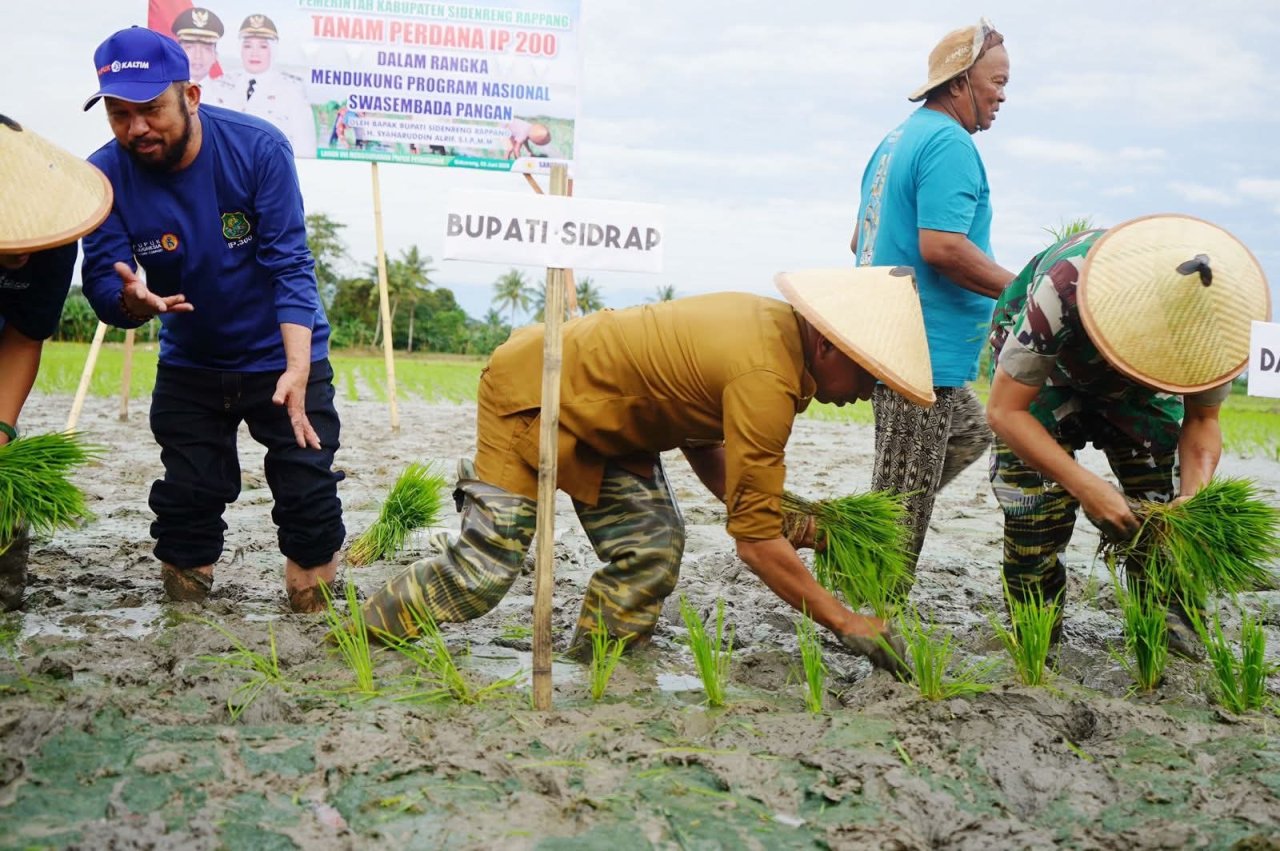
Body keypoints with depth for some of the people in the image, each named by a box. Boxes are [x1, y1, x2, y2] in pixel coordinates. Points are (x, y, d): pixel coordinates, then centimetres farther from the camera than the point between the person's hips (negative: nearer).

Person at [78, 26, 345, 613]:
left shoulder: (258, 148, -22)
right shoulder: (106, 175, -16)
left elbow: (289, 264, -24)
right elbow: (101, 282, -17)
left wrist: (297, 370, -35)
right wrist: (133, 300, -43)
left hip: (283, 358, -2)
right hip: (188, 363, 2)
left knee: (308, 493, -4)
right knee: (185, 498, 6)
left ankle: (313, 613, 14)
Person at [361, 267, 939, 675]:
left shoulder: (775, 324, -3)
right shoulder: (766, 381, -31)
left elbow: (701, 439, 7)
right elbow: (755, 543, -27)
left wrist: (784, 521, -2)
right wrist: (845, 623, -20)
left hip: (598, 416, 10)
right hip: (530, 392, -10)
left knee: (652, 551, -1)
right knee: (485, 570, -9)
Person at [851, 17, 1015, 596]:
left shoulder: (896, 141, 17)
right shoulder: (950, 143, -15)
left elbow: (861, 240, 24)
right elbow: (942, 245, -25)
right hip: (926, 351, -10)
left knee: (970, 435, 25)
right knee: (905, 503, -2)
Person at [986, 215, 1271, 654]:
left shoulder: (1209, 319, -31)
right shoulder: (1061, 289, -44)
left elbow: (1201, 420, -14)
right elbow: (1005, 410, -35)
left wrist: (1194, 494, -34)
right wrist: (1086, 486, -44)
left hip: (1131, 385, 3)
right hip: (1043, 366, -3)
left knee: (1163, 491, -14)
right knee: (1036, 503, -15)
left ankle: (1168, 625, -2)